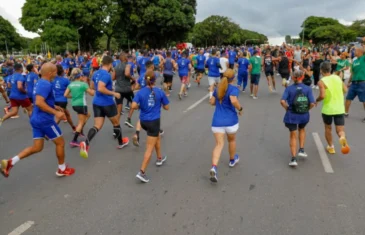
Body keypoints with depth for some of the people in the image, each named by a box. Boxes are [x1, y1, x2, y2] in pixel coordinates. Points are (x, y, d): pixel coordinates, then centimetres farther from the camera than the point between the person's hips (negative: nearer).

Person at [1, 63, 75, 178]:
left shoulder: (40, 83, 14)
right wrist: (56, 112, -26)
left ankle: (10, 162, 6)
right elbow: (39, 102, -28)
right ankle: (62, 169, 20)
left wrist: (54, 107, 23)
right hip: (45, 120, -10)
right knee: (60, 142, 7)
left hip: (37, 119, 10)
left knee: (37, 147, 13)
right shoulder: (46, 84, -18)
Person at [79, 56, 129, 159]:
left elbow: (92, 86, 21)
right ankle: (121, 142, 34)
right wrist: (114, 93, -20)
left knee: (97, 126, 4)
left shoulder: (96, 73, 9)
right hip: (107, 103, -7)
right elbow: (100, 88, -29)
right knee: (116, 123, 16)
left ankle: (86, 143, -19)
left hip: (96, 103, 7)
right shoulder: (107, 75, -18)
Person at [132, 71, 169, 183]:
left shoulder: (140, 92, -4)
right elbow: (166, 107, -1)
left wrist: (140, 106, 5)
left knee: (157, 136, 31)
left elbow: (134, 106, -15)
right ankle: (142, 172, -6)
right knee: (149, 148, -1)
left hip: (143, 121, 5)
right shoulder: (160, 92, -7)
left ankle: (160, 158, 46)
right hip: (154, 121, -4)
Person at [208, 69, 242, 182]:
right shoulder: (234, 88, -9)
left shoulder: (218, 88, 9)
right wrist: (240, 109, -10)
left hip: (217, 121, 3)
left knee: (219, 144, -2)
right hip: (230, 121, -3)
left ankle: (214, 167, -23)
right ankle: (232, 160, 46)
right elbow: (234, 101, -27)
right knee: (232, 140, 23)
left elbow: (212, 102, 16)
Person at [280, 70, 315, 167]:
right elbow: (312, 103, -11)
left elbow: (282, 101, -18)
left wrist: (287, 108, -1)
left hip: (292, 115, -1)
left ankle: (294, 158, 5)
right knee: (302, 129, 32)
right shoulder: (308, 89, -4)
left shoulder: (289, 88, -6)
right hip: (304, 115, 1)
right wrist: (306, 109, 7)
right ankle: (301, 150, 27)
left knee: (293, 136, 10)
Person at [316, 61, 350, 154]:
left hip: (327, 109, -3)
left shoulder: (321, 81, -12)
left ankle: (331, 147, 29)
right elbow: (345, 90, 9)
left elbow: (322, 96, -22)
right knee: (340, 130, 7)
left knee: (328, 128, 21)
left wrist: (316, 100, -2)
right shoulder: (338, 78, 3)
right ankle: (342, 137, -27)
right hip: (339, 109, 3)